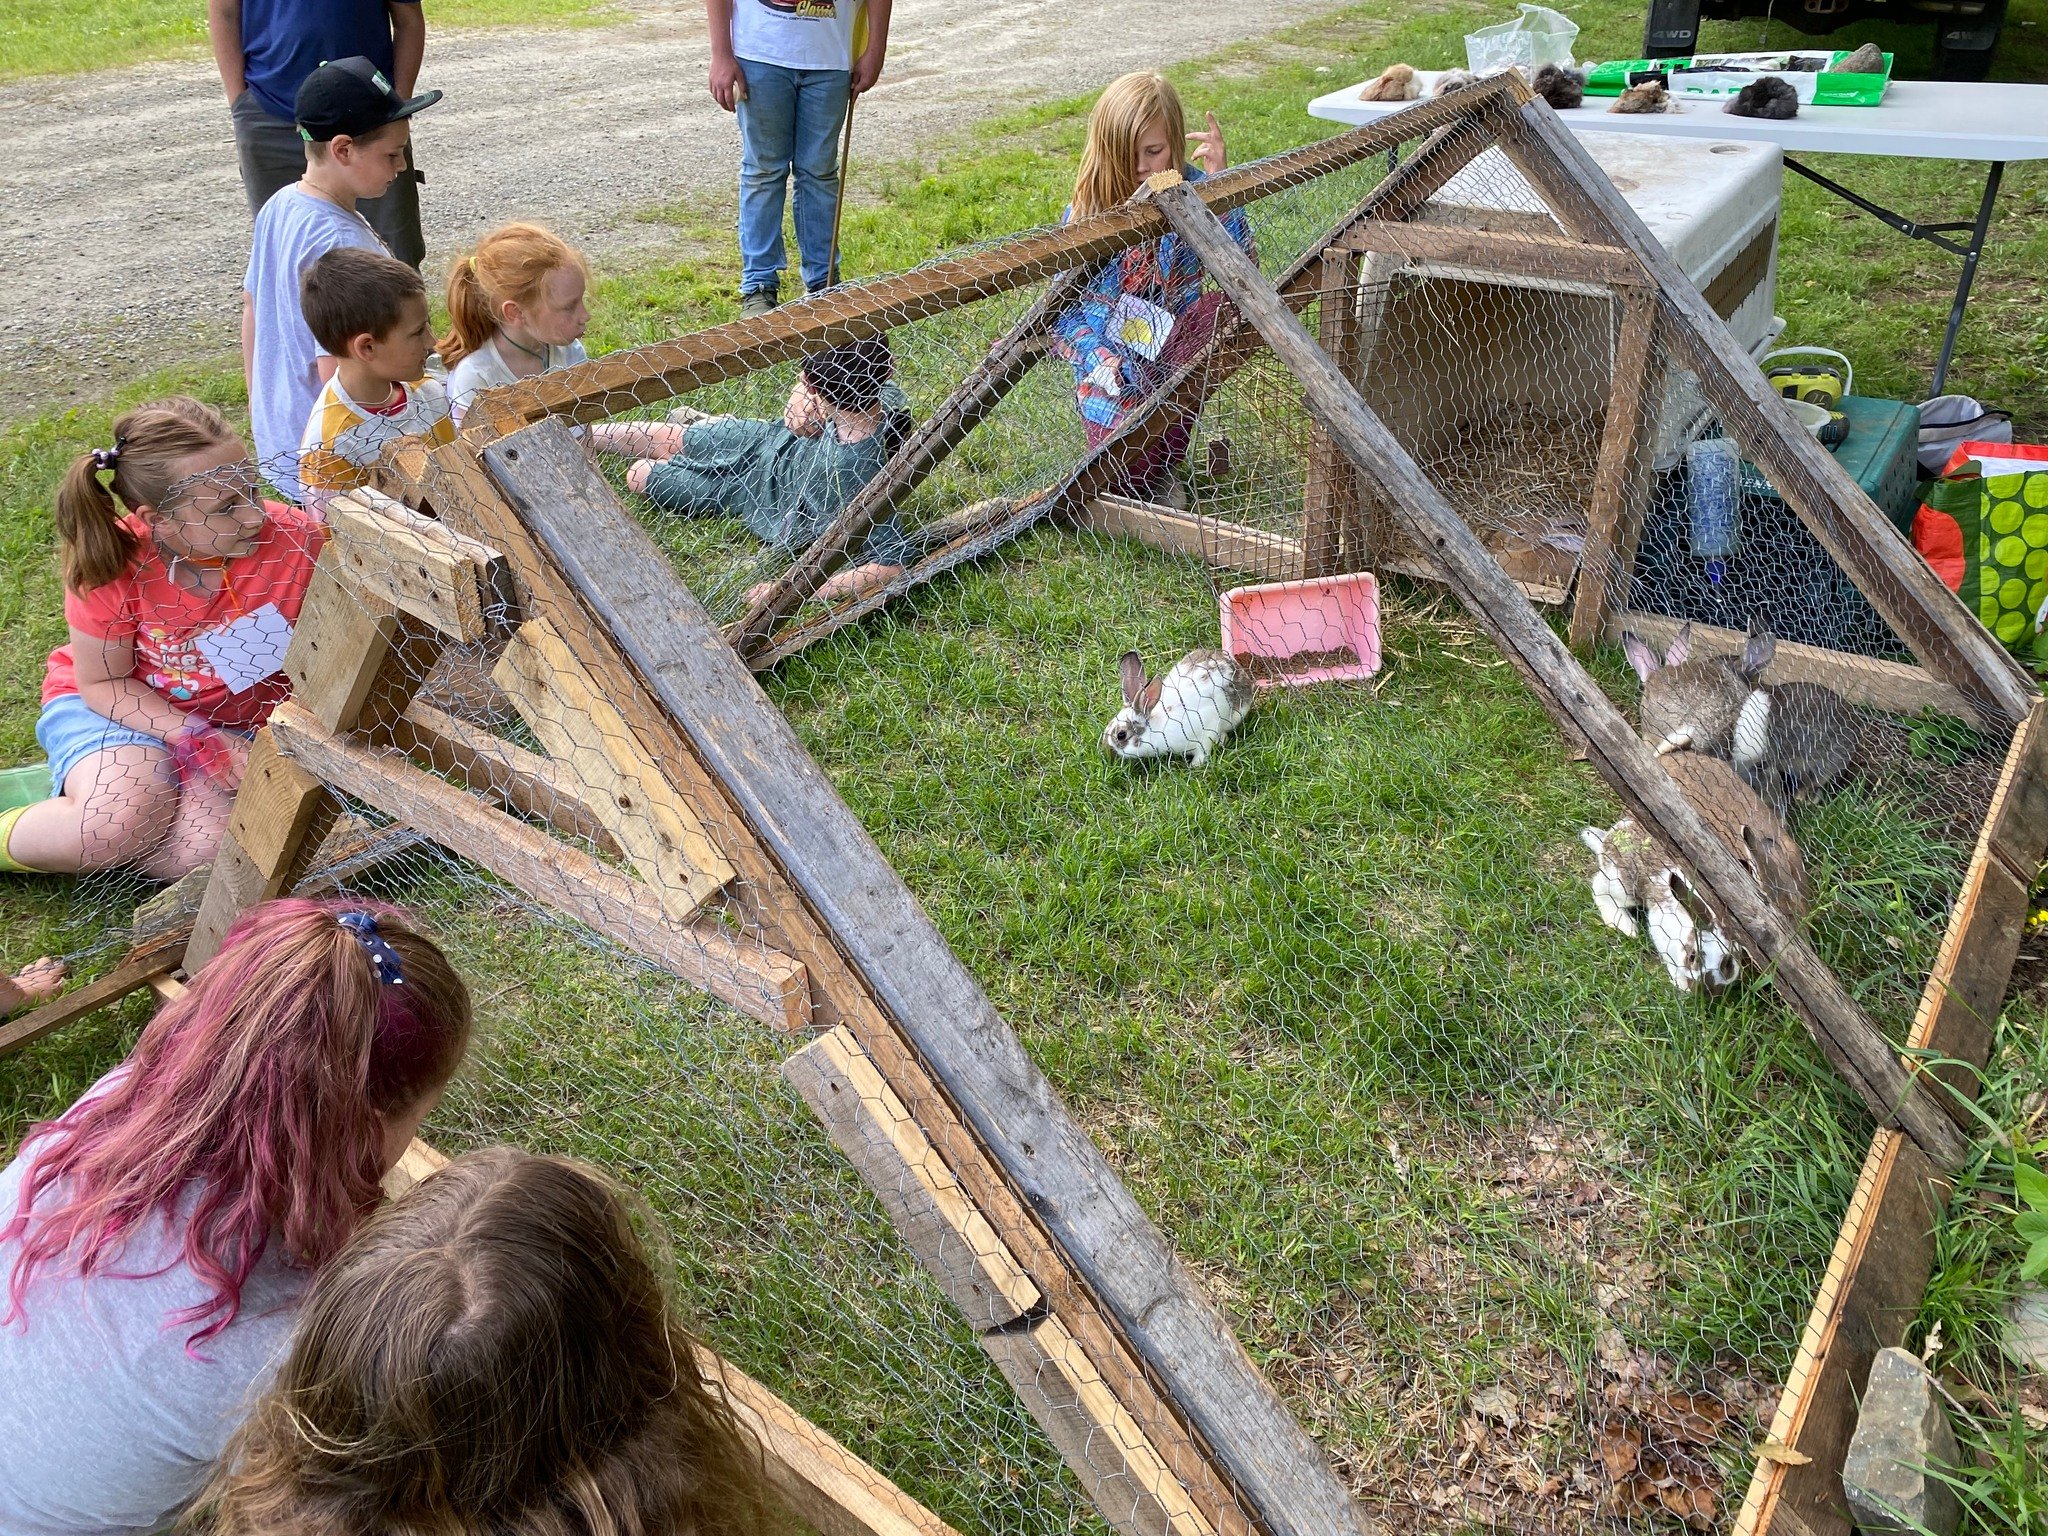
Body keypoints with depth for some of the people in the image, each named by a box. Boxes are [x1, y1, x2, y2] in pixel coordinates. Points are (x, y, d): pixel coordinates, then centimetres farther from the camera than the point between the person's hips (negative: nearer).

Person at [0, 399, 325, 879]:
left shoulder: (297, 541, -23)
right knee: (122, 824, -31)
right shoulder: (111, 565, -22)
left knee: (199, 853, -24)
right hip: (117, 704, -1)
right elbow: (102, 682, -10)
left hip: (236, 723, 2)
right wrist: (197, 739, -22)